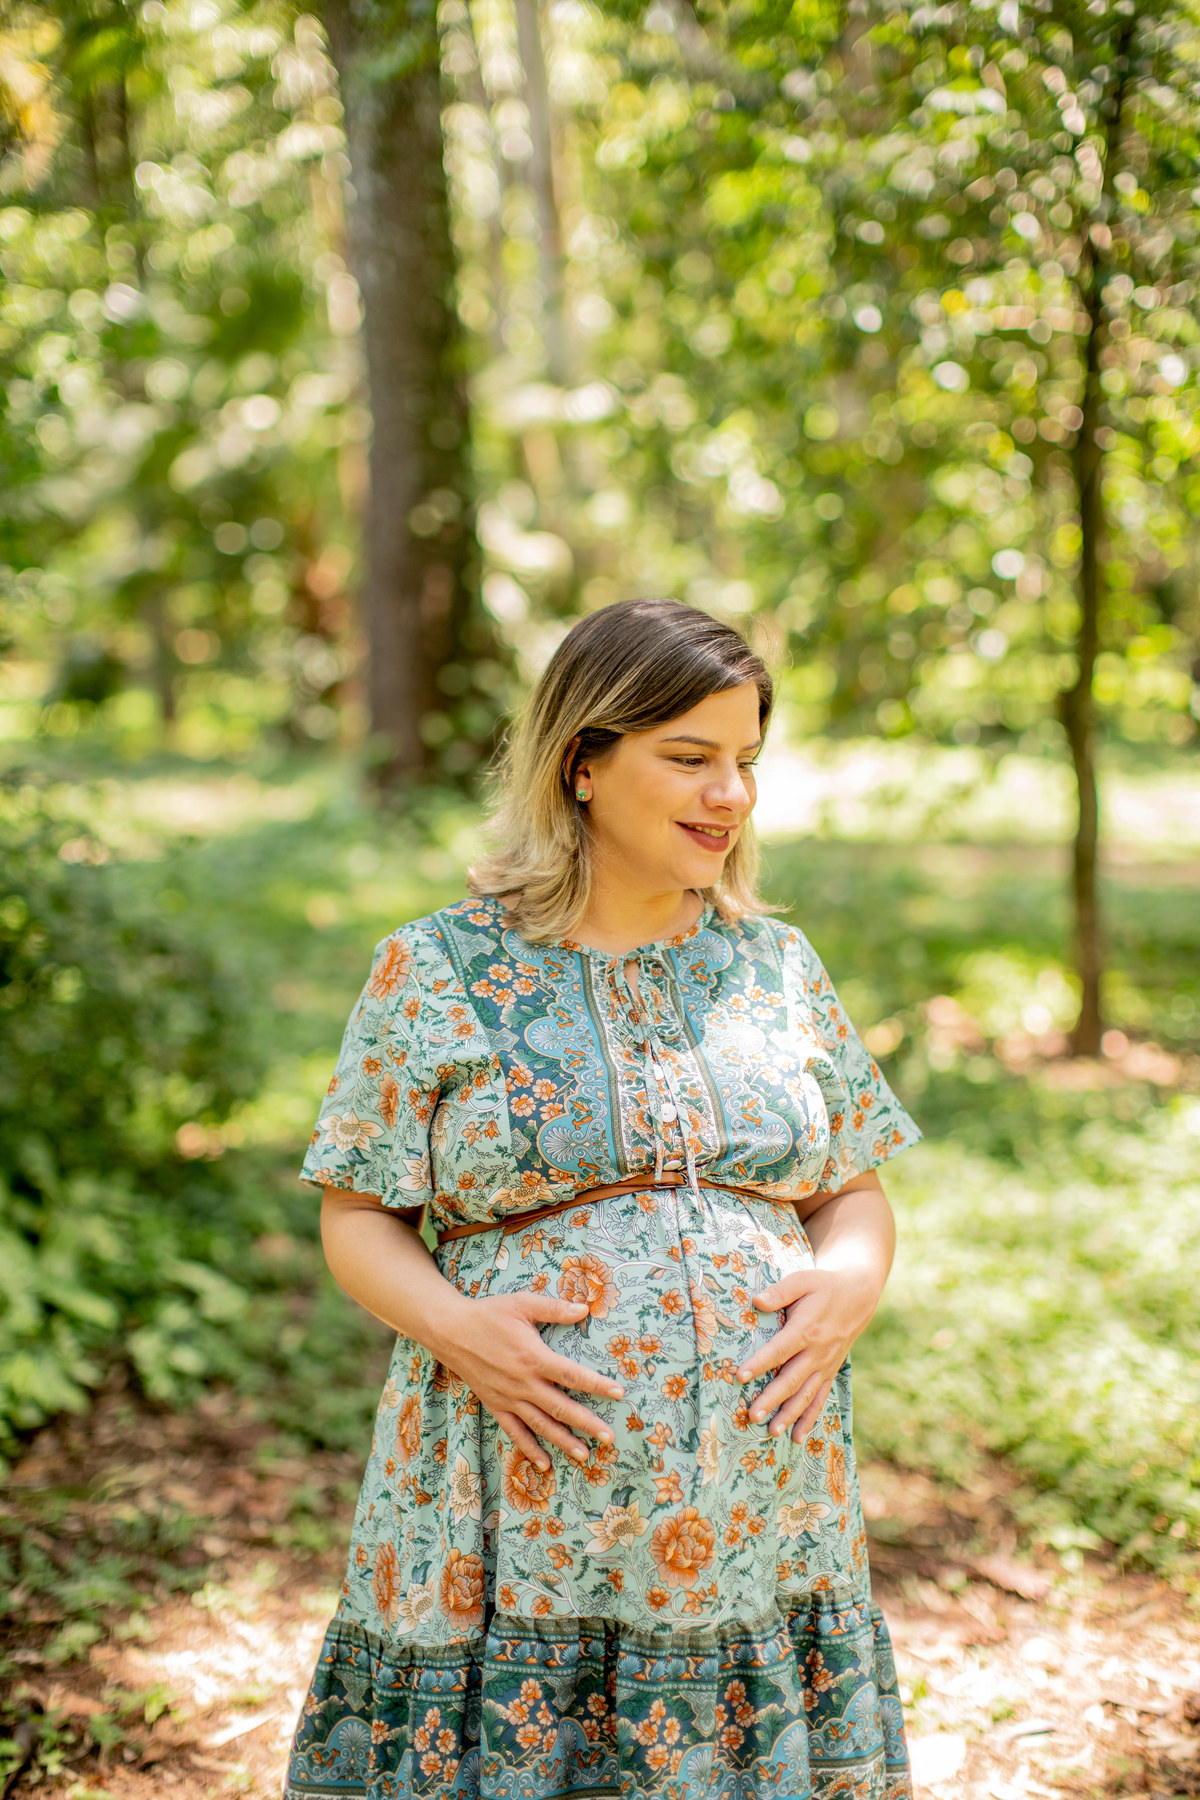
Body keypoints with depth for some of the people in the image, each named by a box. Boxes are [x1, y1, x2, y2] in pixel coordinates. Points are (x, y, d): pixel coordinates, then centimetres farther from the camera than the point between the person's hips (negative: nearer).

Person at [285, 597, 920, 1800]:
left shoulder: (778, 968, 10)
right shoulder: (435, 974, 0)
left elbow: (855, 1195, 15)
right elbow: (358, 1219, 2)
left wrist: (850, 1283, -7)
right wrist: (452, 1324, -16)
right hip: (516, 1516, -3)